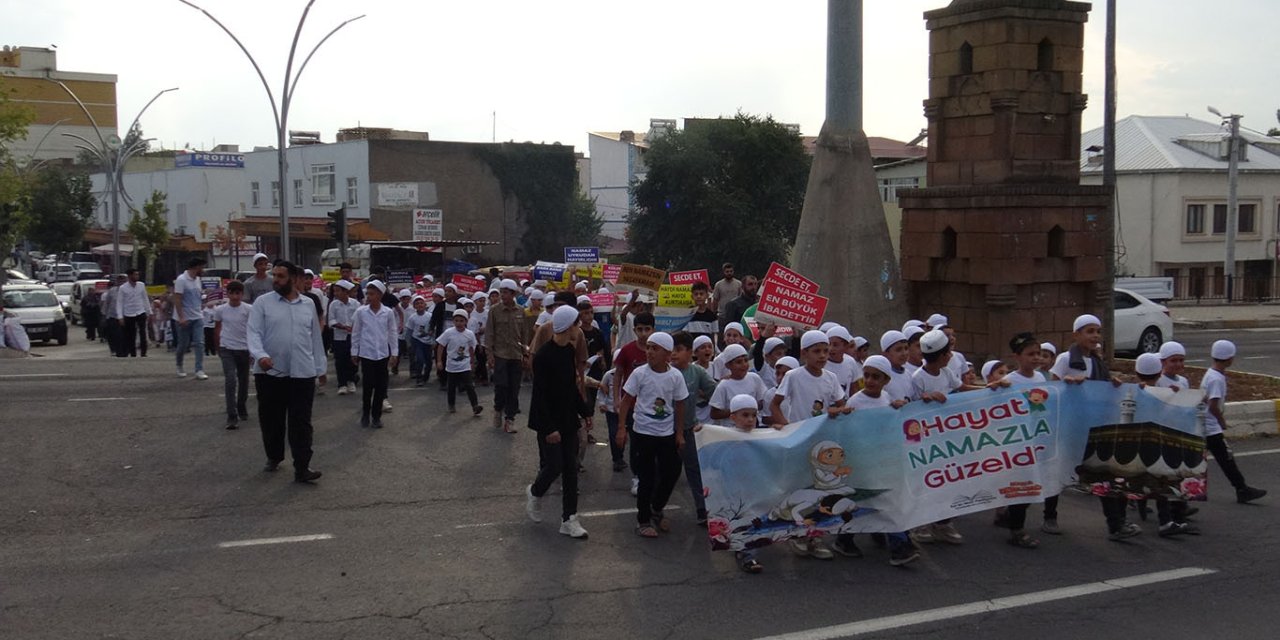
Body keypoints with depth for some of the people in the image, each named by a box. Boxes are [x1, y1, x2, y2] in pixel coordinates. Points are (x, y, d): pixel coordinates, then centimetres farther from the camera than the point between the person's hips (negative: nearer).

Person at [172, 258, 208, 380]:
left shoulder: (197, 279, 10)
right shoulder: (181, 280, -13)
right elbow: (177, 299, -17)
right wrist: (181, 317, -22)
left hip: (198, 317, 6)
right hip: (185, 319, -6)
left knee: (199, 343, -5)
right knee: (183, 345, 7)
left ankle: (199, 371, -9)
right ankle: (179, 366, 29)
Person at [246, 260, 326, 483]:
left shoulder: (308, 304, 9)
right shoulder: (263, 302, 1)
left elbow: (315, 337, 15)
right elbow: (254, 333, -8)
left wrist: (321, 368, 16)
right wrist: (260, 355, -27)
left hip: (303, 373, 1)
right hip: (270, 372, -1)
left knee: (301, 422, -4)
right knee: (271, 420, 11)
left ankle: (302, 468, -5)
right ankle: (274, 457, 31)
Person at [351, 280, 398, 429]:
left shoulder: (388, 312, -3)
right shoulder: (360, 312, -3)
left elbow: (392, 333, 4)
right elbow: (355, 333, 4)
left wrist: (394, 353, 3)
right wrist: (354, 352, 6)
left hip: (383, 354, 1)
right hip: (366, 354, -1)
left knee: (381, 387, 4)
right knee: (368, 386, 0)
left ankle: (376, 416, 16)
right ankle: (365, 414, 17)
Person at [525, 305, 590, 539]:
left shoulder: (570, 350, 5)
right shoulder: (543, 355, -18)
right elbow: (540, 394, -19)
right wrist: (549, 428, -20)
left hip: (568, 420, 7)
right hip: (549, 421, -7)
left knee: (570, 469, 6)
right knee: (554, 466, -4)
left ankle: (569, 520, 11)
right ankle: (535, 493, 28)